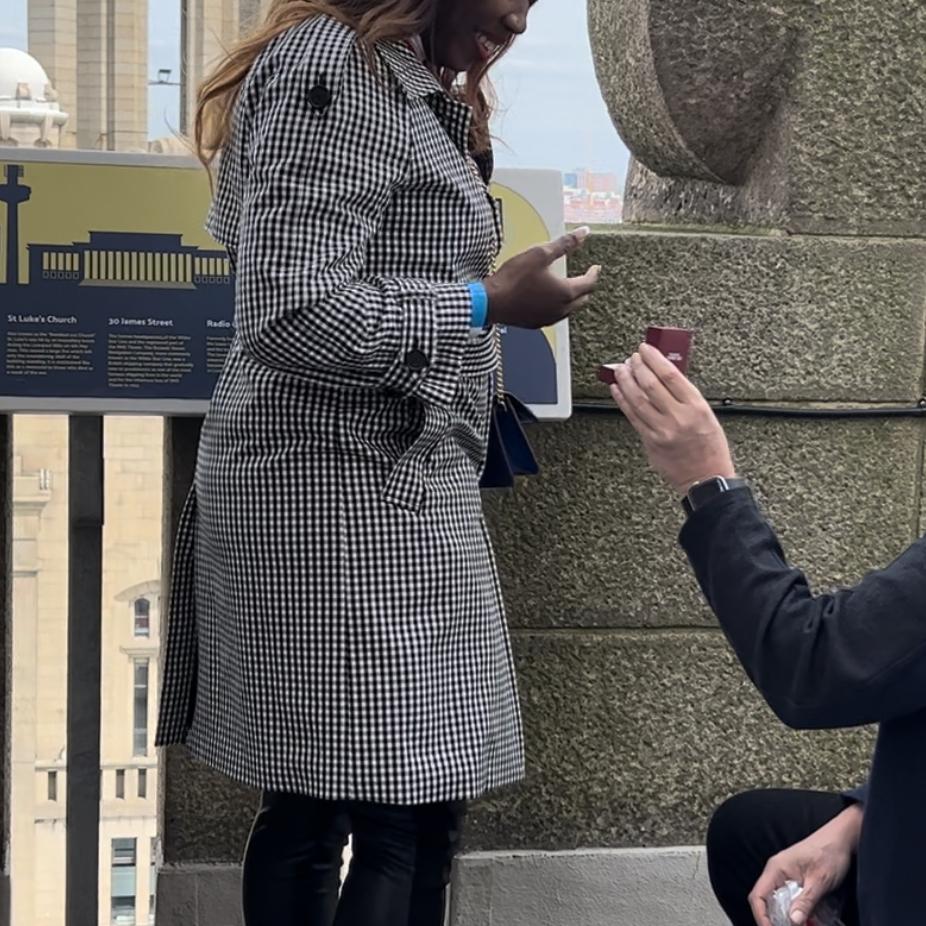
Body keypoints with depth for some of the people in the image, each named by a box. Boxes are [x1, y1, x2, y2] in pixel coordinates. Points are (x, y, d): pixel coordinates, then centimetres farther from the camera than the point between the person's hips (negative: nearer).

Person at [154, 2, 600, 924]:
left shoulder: (395, 80, 18)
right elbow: (288, 314, -21)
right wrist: (484, 305, -15)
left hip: (363, 490, 10)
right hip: (350, 494, -10)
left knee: (314, 805, 10)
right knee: (409, 821, -9)